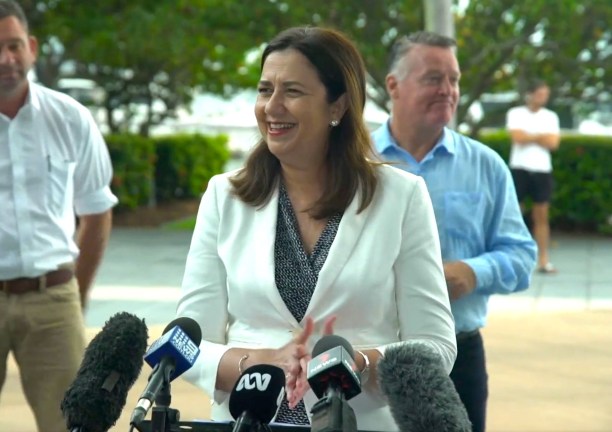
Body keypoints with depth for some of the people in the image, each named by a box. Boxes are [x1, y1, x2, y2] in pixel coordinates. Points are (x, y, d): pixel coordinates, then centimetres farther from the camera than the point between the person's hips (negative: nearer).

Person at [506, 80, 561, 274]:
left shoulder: (551, 116, 9)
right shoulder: (515, 114, 1)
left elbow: (553, 143, -4)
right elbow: (517, 137, -14)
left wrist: (528, 136, -6)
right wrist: (541, 136, -4)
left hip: (542, 170, 3)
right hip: (519, 168, -3)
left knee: (541, 216, 3)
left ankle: (543, 260, 5)